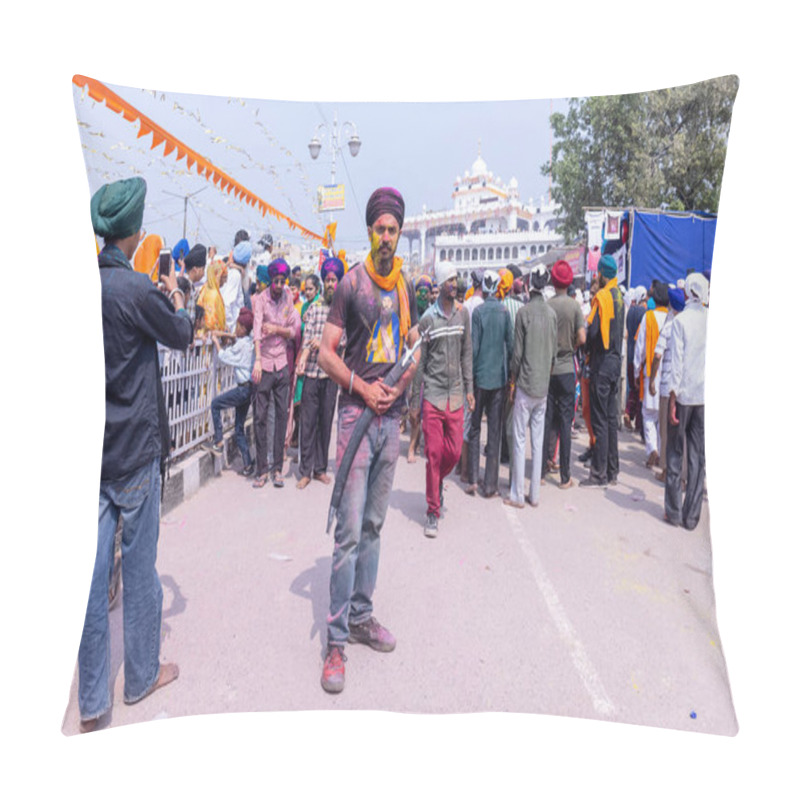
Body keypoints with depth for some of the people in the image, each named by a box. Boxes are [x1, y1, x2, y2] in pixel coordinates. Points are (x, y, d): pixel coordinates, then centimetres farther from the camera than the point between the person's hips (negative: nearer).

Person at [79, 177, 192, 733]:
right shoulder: (137, 290, -16)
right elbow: (181, 337, 1)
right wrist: (177, 299, 19)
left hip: (88, 449, 5)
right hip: (135, 448, -5)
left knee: (93, 570, 9)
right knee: (140, 567, 10)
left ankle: (92, 703, 21)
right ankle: (143, 676, 29)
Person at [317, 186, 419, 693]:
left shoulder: (406, 287, 13)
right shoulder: (352, 283, -3)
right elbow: (326, 354, -5)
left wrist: (399, 385, 0)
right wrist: (363, 387, -16)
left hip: (392, 415, 6)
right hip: (357, 413, -5)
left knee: (374, 525, 13)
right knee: (349, 530, -5)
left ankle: (361, 616, 28)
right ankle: (337, 639, 6)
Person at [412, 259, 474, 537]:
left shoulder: (463, 315, 8)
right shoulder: (428, 319, -4)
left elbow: (467, 354, 14)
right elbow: (419, 360, -1)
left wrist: (469, 388, 10)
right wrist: (415, 395, -1)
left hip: (456, 393, 4)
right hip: (433, 393, -4)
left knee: (455, 451, 4)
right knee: (434, 453, -2)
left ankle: (438, 482, 36)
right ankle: (433, 512, 9)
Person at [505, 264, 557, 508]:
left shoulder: (524, 312, -11)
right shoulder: (552, 313, 5)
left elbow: (518, 352, -9)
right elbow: (554, 351, 10)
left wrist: (513, 381, 2)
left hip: (525, 385, -5)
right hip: (544, 387, 5)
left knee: (520, 440, 1)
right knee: (538, 441, 10)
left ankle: (517, 495, 6)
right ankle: (534, 494, 17)